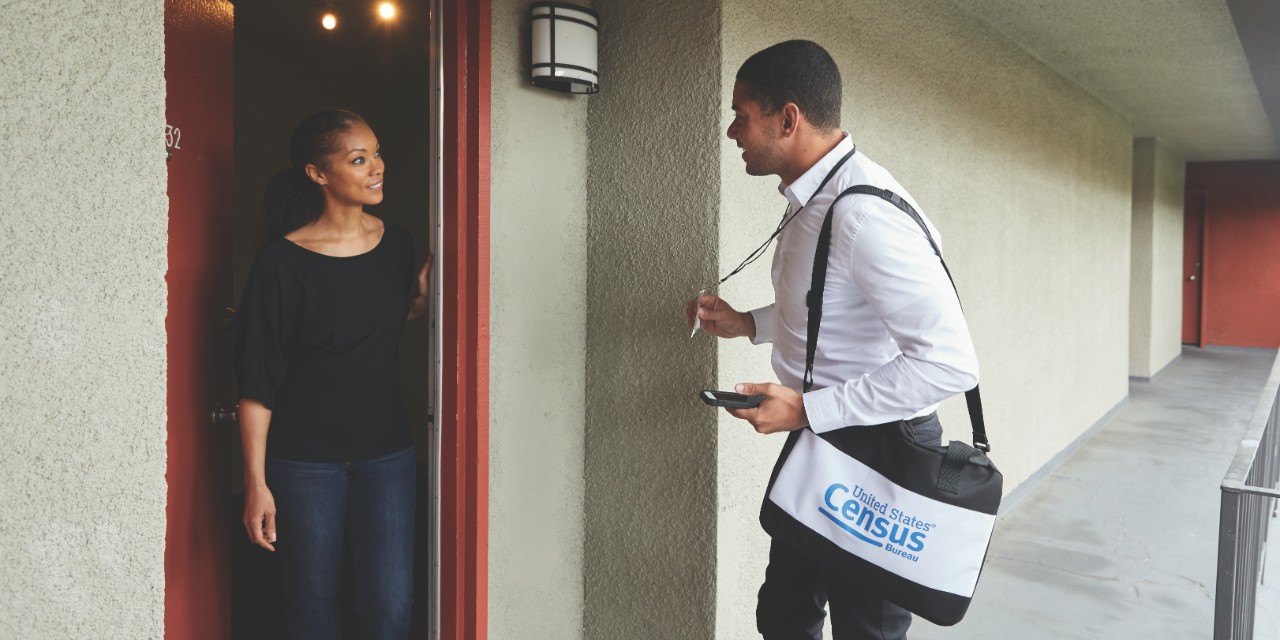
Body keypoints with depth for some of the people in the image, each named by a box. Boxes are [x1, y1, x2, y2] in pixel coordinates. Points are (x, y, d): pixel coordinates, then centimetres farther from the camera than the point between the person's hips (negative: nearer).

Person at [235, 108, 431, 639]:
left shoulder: (396, 243, 1)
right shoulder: (283, 261, -12)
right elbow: (257, 382, -10)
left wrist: (422, 290, -3)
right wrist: (256, 484, -12)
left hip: (386, 452, 4)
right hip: (305, 460, -3)